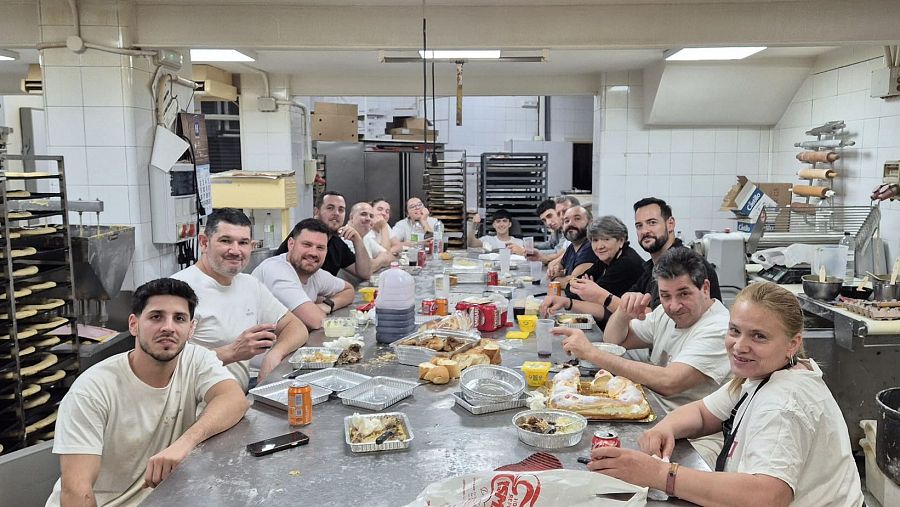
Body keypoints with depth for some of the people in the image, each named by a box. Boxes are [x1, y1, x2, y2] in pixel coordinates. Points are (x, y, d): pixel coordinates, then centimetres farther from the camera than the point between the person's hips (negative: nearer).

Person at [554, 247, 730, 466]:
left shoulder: (719, 329, -17)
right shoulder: (666, 314, 10)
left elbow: (668, 382, -29)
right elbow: (613, 340, 19)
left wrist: (591, 353, -26)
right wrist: (624, 312, -5)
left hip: (698, 439, -8)